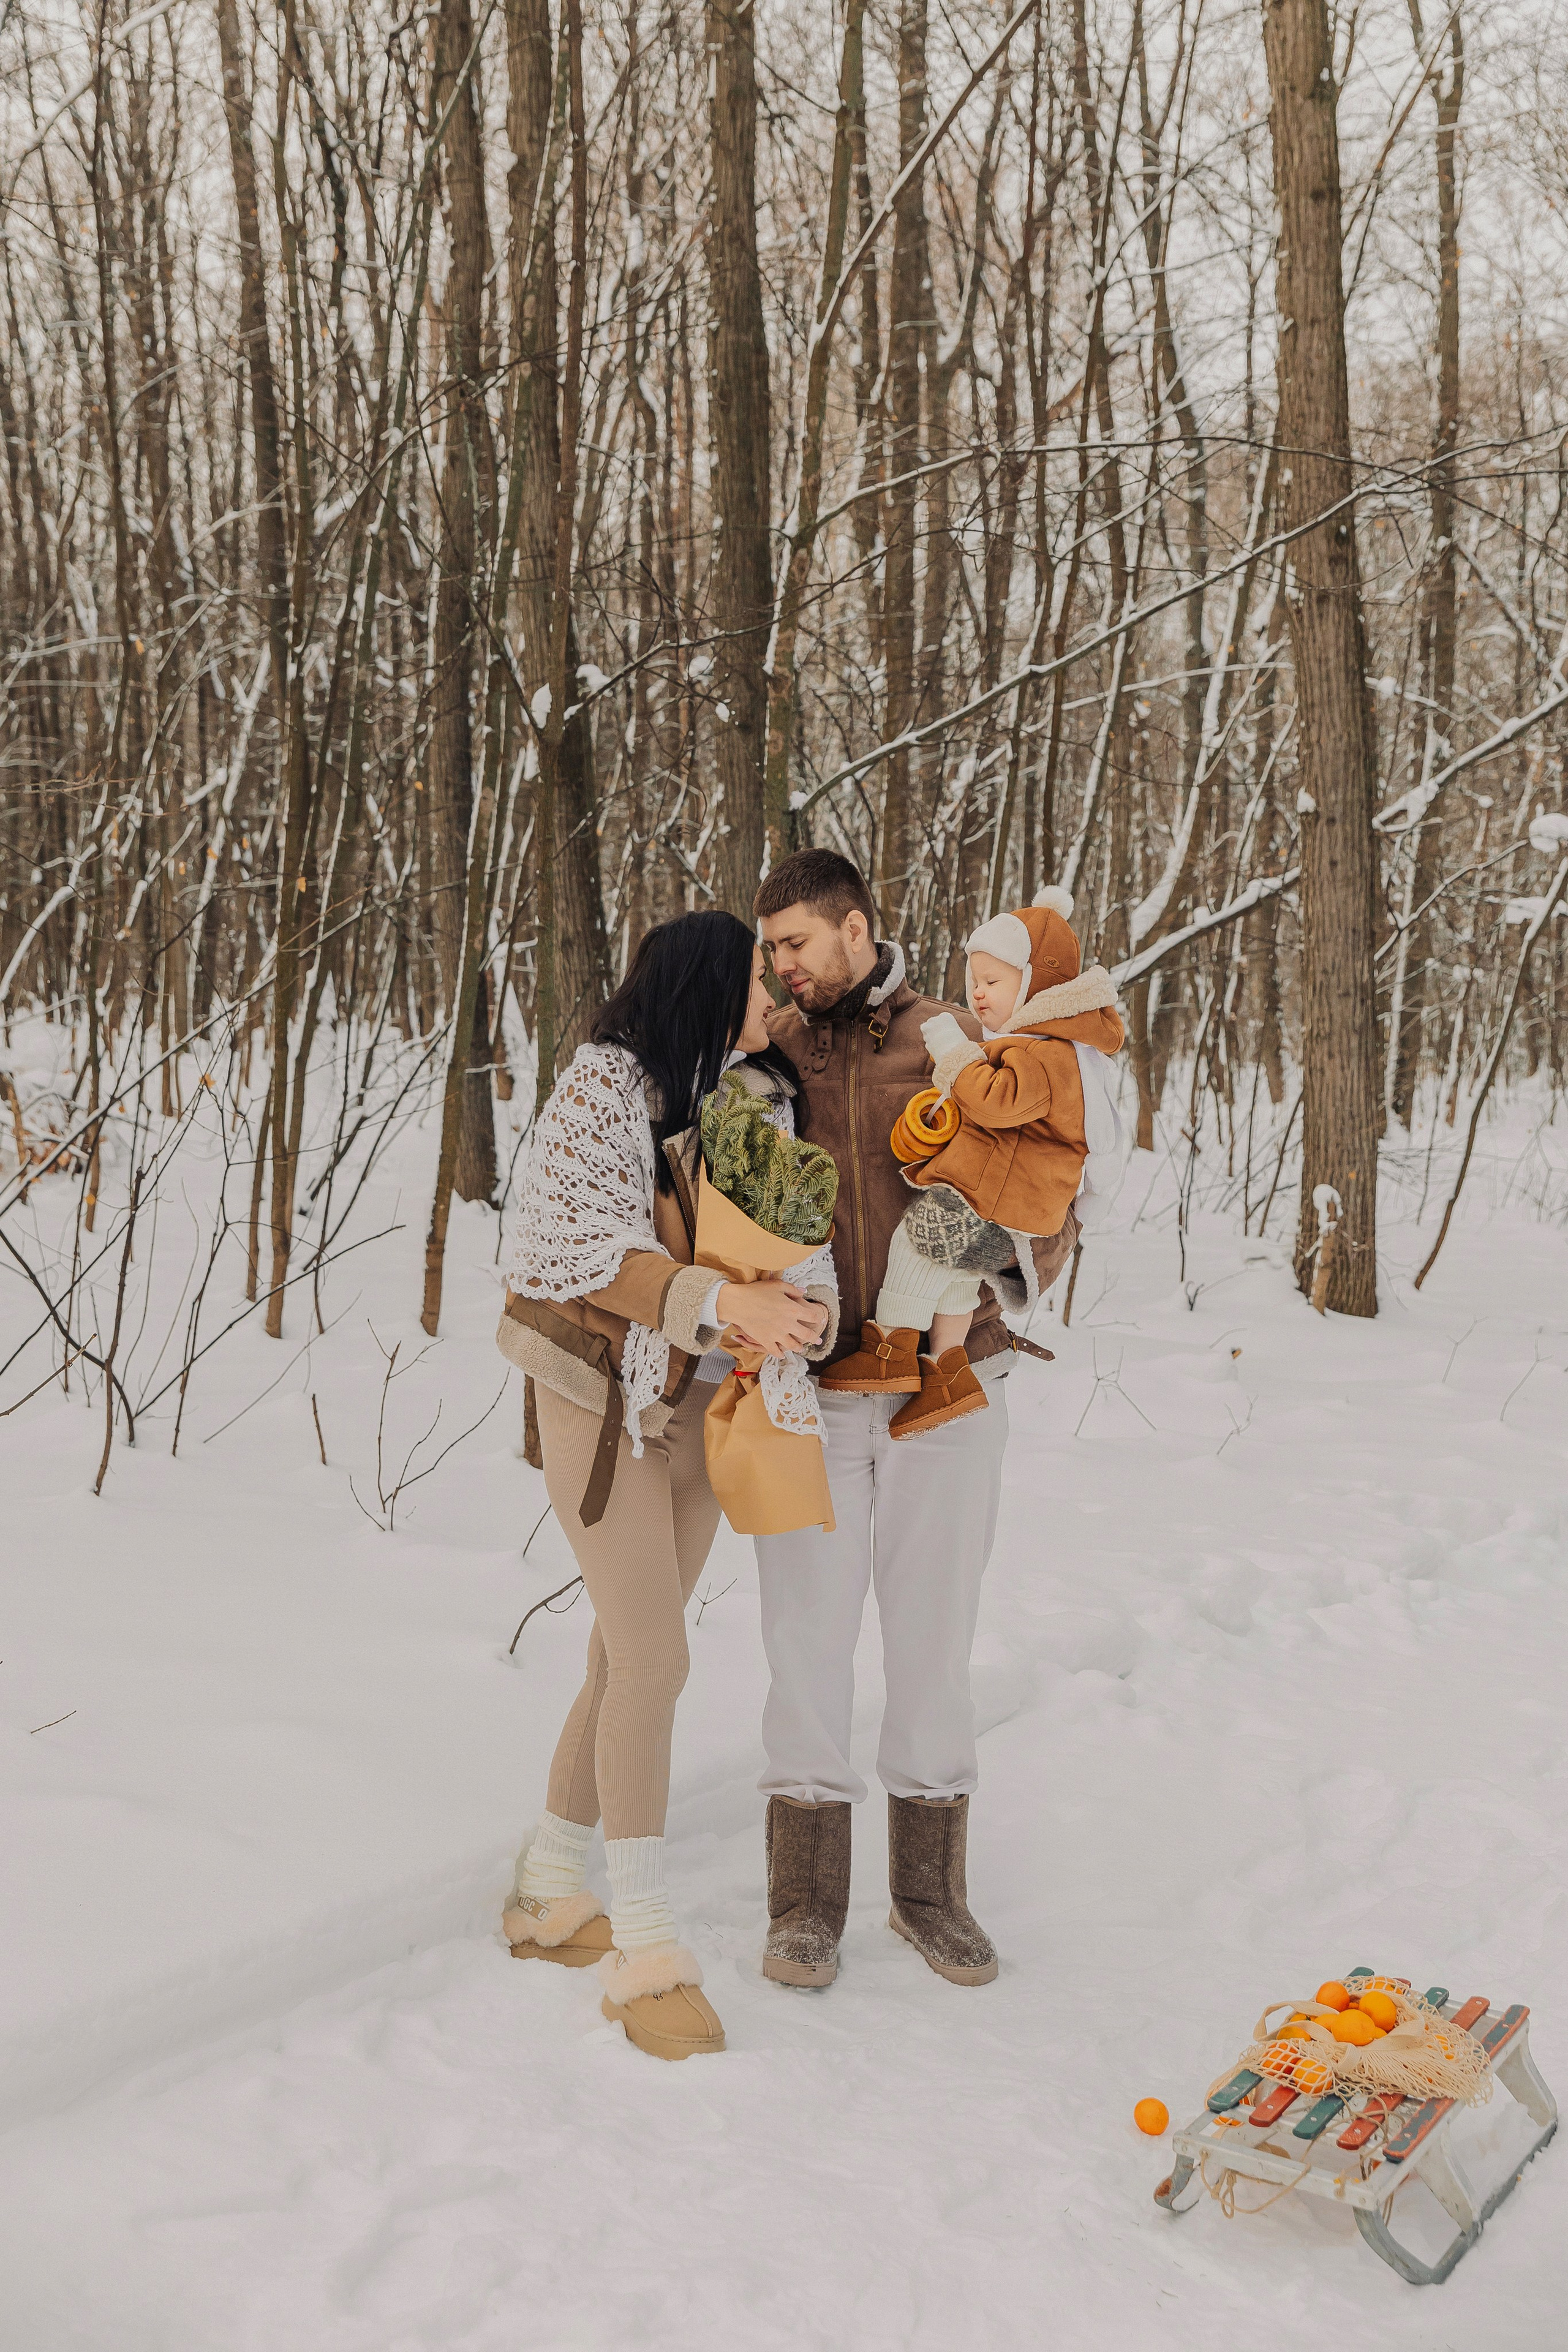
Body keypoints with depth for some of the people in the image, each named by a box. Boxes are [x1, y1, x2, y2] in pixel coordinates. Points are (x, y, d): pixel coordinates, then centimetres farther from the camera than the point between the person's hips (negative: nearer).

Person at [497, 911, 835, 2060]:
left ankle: (551, 1891, 29)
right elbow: (592, 1253, -20)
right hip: (602, 1399, -7)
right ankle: (644, 1949, -1)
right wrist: (723, 1301, -30)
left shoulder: (765, 1098, 6)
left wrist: (808, 1309, -20)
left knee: (629, 1660, 12)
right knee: (656, 1662, -11)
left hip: (701, 1407, 7)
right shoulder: (605, 1085, -14)